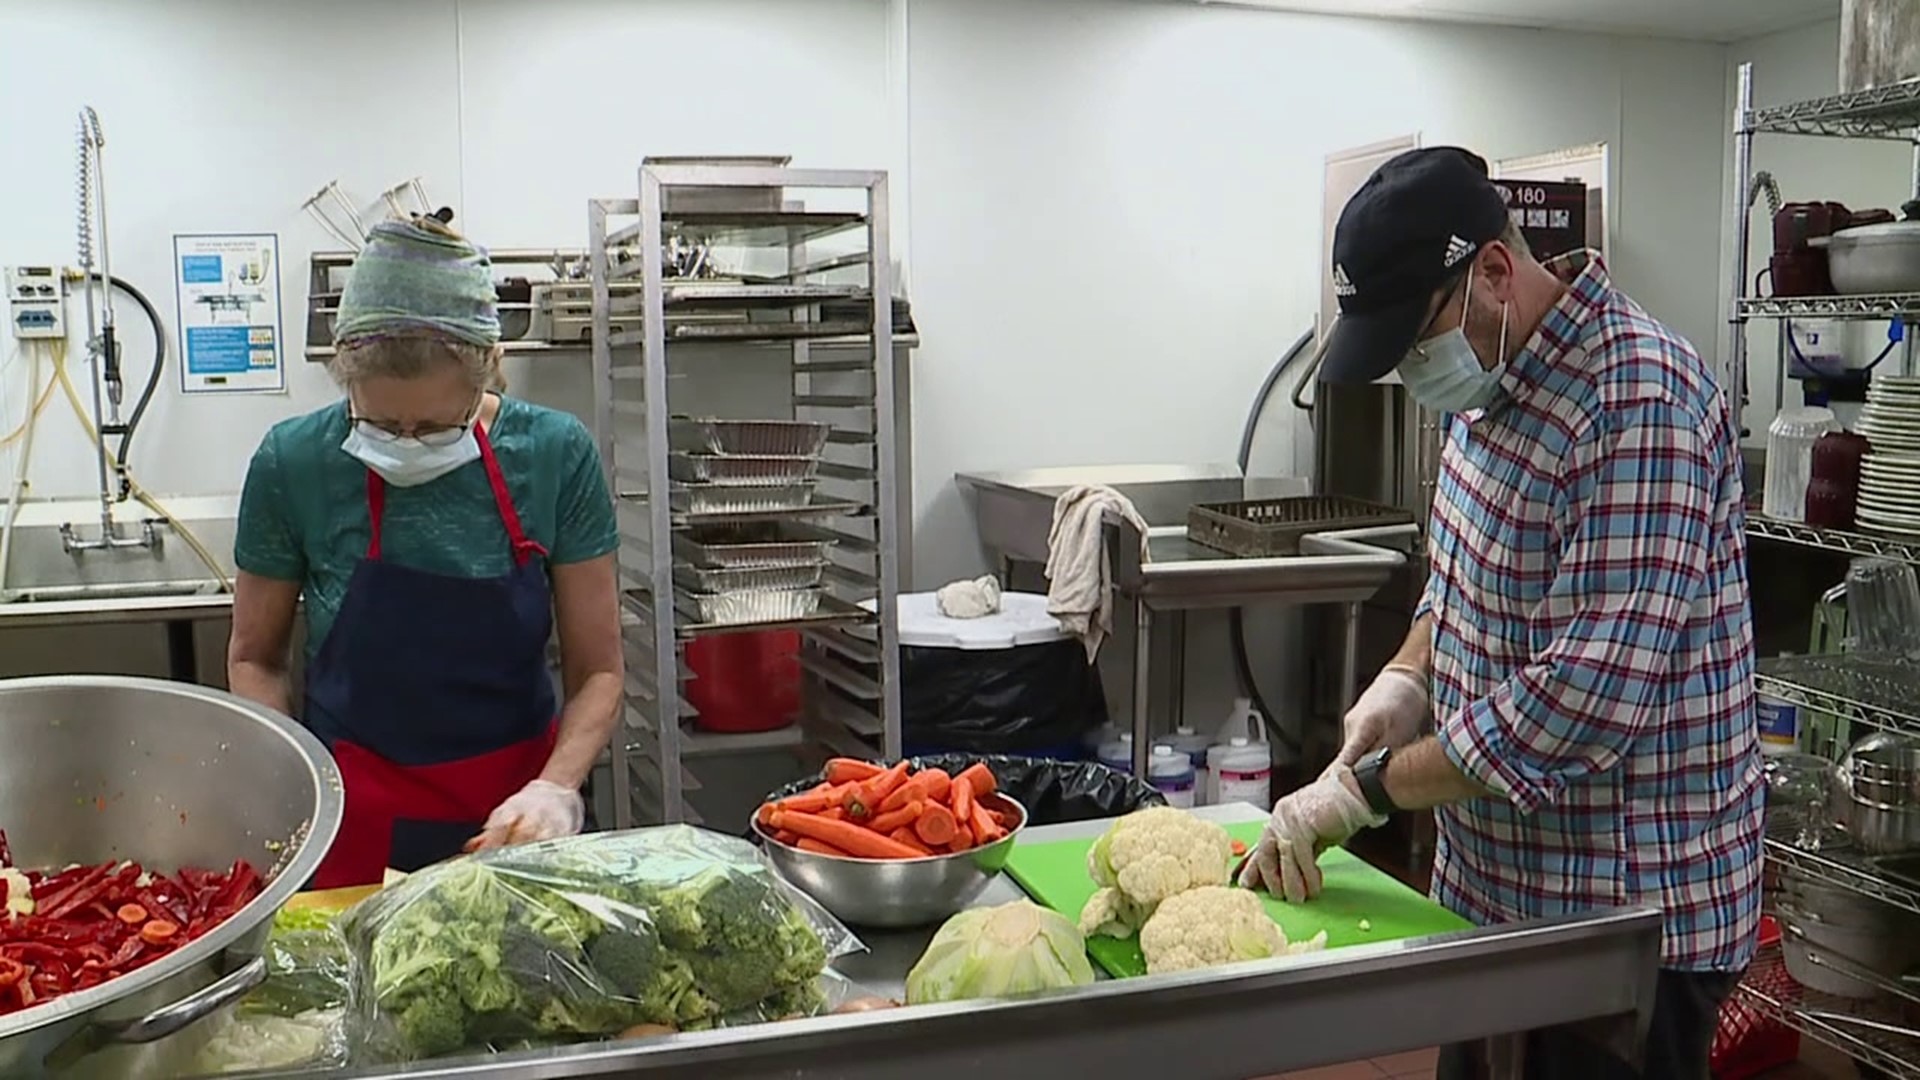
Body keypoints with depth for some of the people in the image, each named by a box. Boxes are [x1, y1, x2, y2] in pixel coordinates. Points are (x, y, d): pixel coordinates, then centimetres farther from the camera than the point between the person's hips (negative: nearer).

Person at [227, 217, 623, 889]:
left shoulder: (555, 455, -13)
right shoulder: (294, 463, -13)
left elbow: (597, 670, -6)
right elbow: (254, 659, 0)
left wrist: (556, 786, -22)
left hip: (515, 822, 1)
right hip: (357, 830, 0)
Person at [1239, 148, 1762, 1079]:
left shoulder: (1640, 405, -24)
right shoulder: (1496, 380, 5)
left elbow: (1592, 695, -30)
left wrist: (1369, 788, -24)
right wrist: (1408, 675, -1)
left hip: (1627, 917, -8)